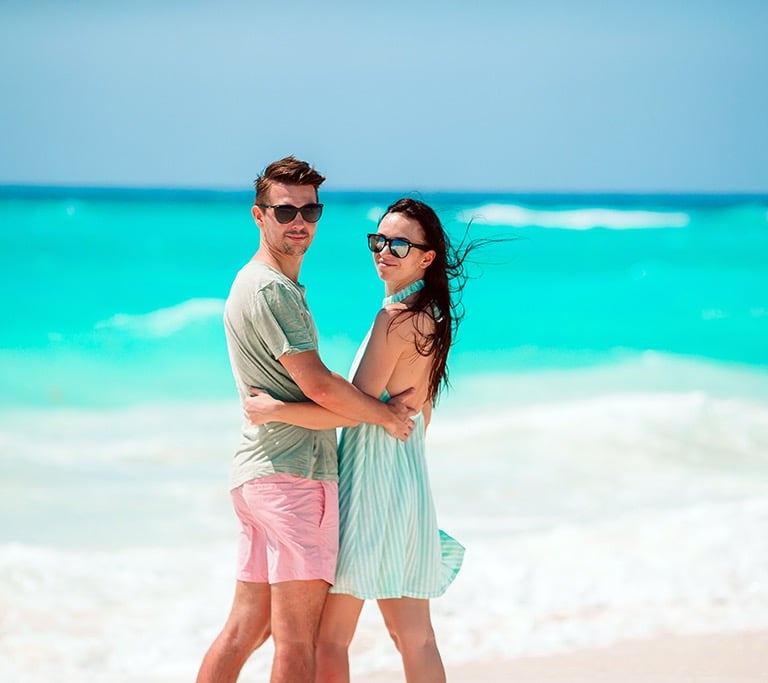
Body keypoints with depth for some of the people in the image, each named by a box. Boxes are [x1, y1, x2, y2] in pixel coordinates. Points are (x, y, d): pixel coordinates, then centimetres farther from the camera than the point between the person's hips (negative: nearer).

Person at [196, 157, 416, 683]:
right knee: (297, 637, -9)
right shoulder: (271, 289, -12)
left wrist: (385, 403, 19)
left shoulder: (265, 284, 21)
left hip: (259, 475, 10)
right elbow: (318, 385, -16)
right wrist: (385, 415, -2)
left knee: (246, 627, 9)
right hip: (294, 472, -10)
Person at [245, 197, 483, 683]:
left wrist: (276, 410, -16)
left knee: (330, 638, -1)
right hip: (407, 475, 9)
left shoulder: (396, 317, -17)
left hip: (371, 483, -9)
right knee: (413, 636, 11)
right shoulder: (431, 317, 11)